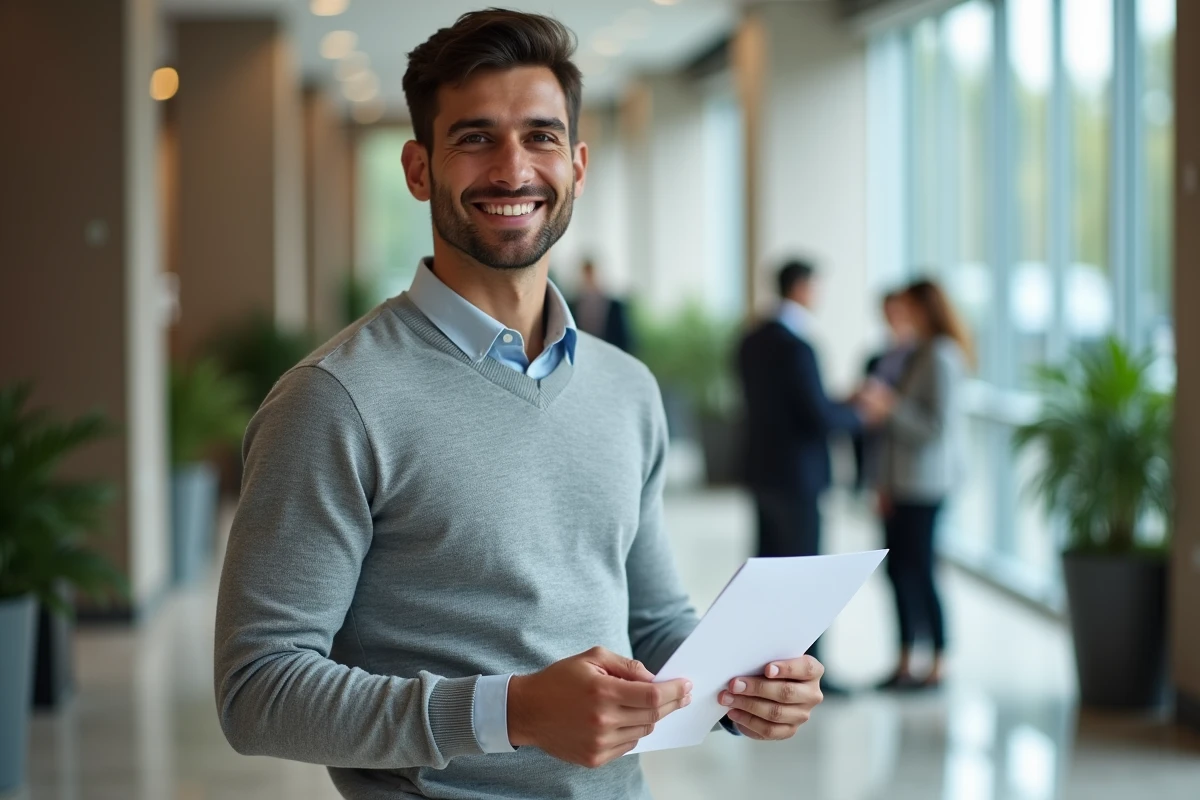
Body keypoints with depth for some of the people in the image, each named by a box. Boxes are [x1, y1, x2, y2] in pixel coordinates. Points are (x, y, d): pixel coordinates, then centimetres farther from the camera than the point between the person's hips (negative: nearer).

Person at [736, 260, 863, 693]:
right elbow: (819, 417, -21)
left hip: (762, 470, 8)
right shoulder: (796, 347, -20)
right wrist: (859, 412, -4)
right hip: (797, 475, -8)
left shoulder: (753, 342, 8)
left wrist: (838, 403, 10)